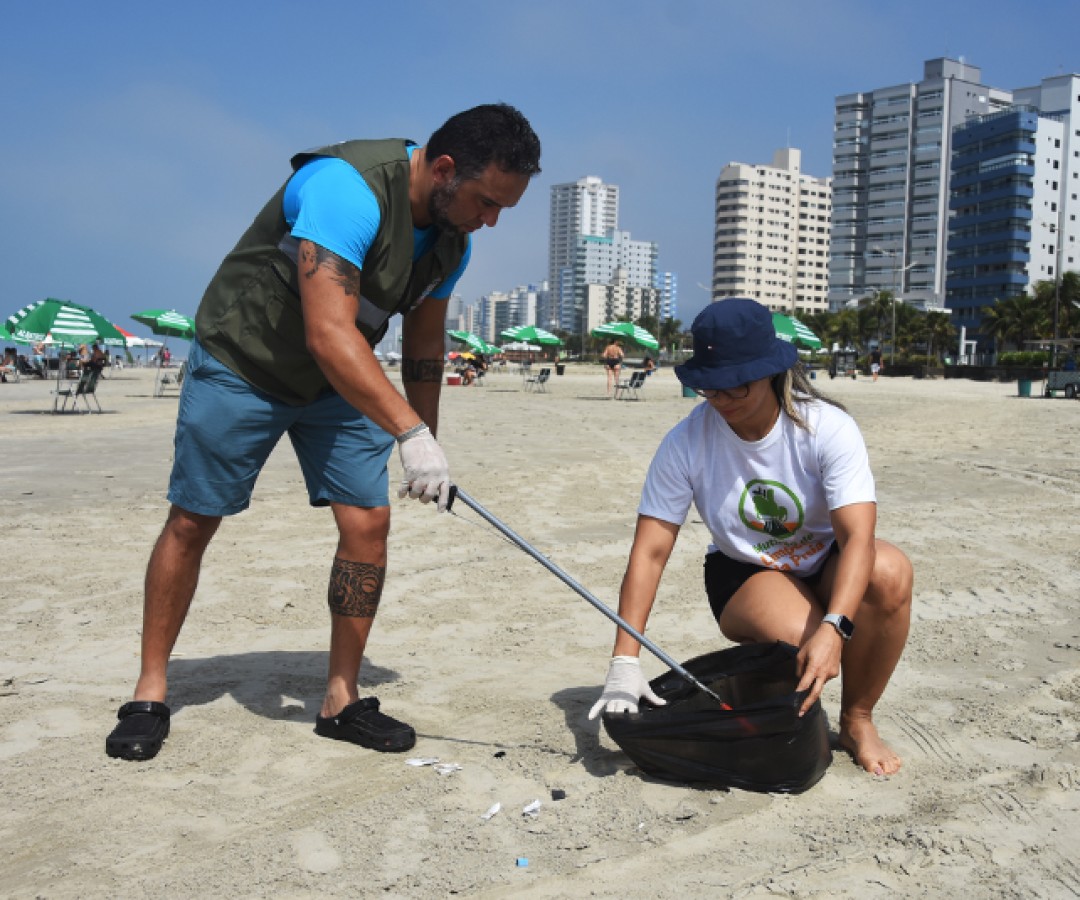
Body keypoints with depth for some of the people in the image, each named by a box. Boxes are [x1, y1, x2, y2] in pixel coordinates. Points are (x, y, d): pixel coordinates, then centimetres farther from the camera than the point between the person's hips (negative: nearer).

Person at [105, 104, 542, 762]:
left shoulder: (452, 239, -5)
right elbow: (328, 336, -40)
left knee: (369, 522, -5)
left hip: (338, 384, 7)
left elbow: (425, 343, 8)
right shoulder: (347, 188, -32)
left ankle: (343, 699, 8)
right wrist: (410, 433, -45)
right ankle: (151, 693, 18)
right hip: (241, 361, -6)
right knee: (192, 522, 1)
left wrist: (427, 448, 8)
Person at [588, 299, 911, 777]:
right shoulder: (685, 443, -18)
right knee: (798, 636, -35)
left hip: (827, 565, 1)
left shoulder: (828, 428, -21)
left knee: (890, 572, -34)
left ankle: (857, 720, -9)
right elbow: (649, 553, -18)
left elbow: (858, 537, -31)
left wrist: (834, 629, -49)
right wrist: (624, 663, -27)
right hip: (743, 575, -1)